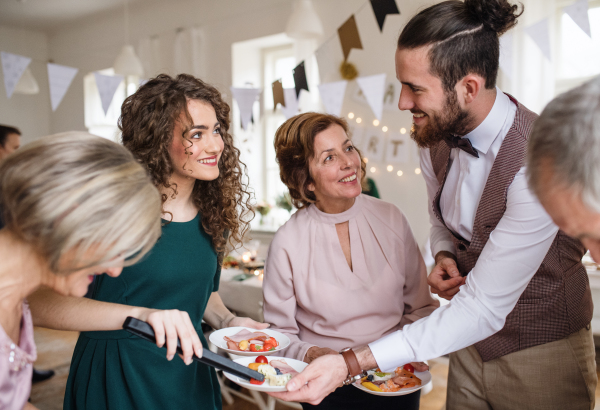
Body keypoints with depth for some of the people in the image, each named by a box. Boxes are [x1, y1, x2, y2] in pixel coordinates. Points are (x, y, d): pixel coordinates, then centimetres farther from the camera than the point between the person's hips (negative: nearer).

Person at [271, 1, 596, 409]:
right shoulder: (436, 137, -8)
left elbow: (483, 309, -31)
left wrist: (351, 363, -36)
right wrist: (443, 258, -12)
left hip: (540, 360, -5)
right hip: (470, 346, 6)